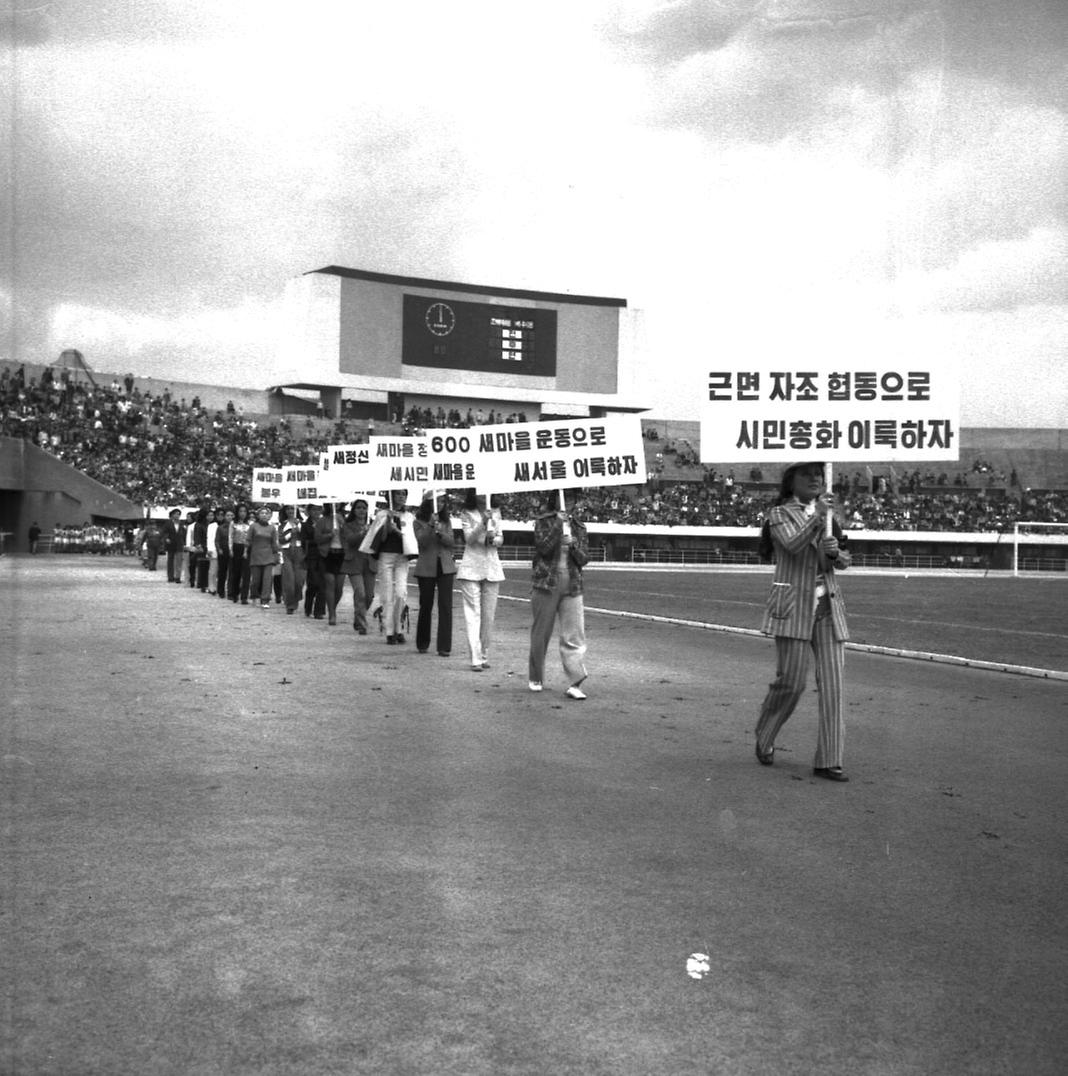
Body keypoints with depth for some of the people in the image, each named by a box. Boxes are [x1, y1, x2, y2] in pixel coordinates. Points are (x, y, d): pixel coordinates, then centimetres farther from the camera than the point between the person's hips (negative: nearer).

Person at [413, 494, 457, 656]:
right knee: (426, 606, 7)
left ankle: (444, 647, -3)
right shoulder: (419, 521, 1)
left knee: (445, 606, -5)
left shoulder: (446, 521, 8)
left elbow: (451, 542, -2)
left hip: (445, 567, 2)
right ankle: (422, 644, 22)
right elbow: (421, 542, -11)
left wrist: (439, 532, -19)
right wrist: (431, 526, -21)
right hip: (426, 568, -1)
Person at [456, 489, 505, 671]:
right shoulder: (467, 515, 0)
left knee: (489, 615, 5)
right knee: (473, 613, -8)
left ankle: (484, 656, 14)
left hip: (492, 568, 4)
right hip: (471, 568, -4)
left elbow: (501, 539, 10)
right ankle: (476, 659, -10)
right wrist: (483, 523, -24)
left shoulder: (495, 514, 10)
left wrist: (494, 539, -12)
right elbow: (469, 539, -10)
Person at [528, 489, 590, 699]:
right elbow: (543, 547, -14)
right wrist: (558, 524, -17)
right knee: (541, 634, 7)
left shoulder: (578, 526, 10)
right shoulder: (543, 522, 2)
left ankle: (575, 684, -9)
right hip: (546, 584, -2)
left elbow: (584, 558, 5)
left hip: (572, 586, 2)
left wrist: (573, 544, -14)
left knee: (575, 636, -8)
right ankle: (536, 678, 24)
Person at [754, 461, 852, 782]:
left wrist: (835, 551, -7)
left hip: (828, 607, 5)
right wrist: (817, 517, -26)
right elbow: (793, 545, -18)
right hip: (794, 607, -5)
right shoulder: (780, 514, 2)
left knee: (832, 685, -2)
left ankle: (828, 761, 2)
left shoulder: (828, 513, 18)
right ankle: (764, 740, 21)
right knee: (791, 681, -5)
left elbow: (844, 562, 15)